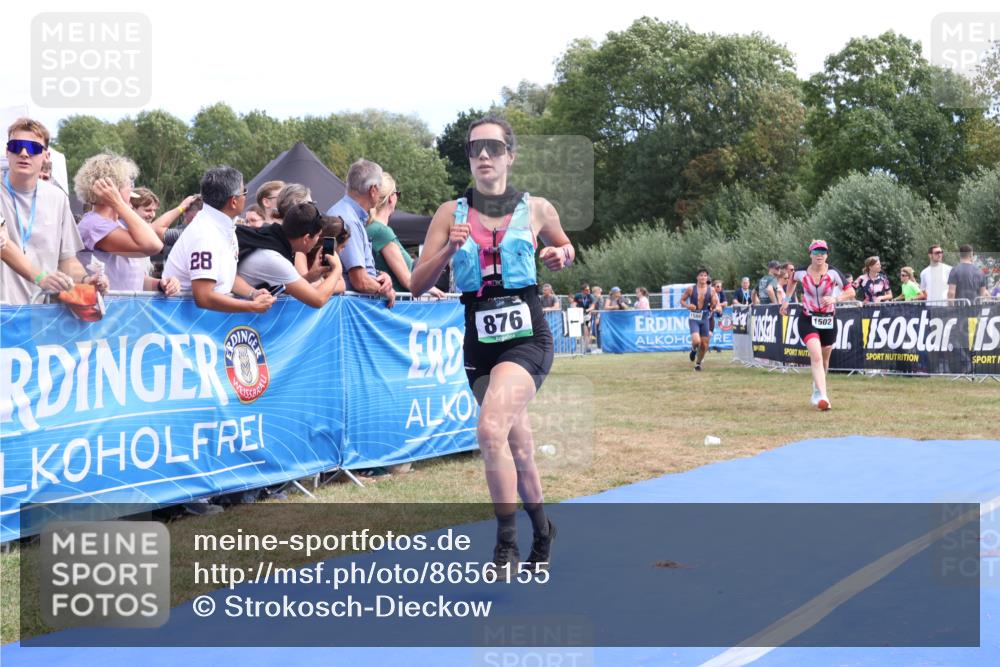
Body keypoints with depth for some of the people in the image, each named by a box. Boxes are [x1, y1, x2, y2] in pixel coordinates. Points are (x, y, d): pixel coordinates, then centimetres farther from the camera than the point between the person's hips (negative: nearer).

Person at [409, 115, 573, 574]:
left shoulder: (537, 209, 3)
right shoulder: (451, 214, 5)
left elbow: (566, 248, 23)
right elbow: (418, 284, 2)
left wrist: (561, 256, -1)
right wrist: (449, 249, -15)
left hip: (527, 336, -3)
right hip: (479, 343, 3)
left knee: (491, 429, -26)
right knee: (517, 446, 12)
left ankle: (507, 545, -16)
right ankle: (541, 531, 37)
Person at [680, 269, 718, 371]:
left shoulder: (711, 290, 0)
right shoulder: (691, 289, -5)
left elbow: (715, 305, 6)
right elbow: (682, 300, 5)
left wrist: (714, 304, -17)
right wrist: (687, 306, -14)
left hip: (705, 318, 3)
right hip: (693, 318, -3)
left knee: (704, 345, 5)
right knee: (696, 341, -23)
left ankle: (698, 363, 29)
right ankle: (693, 349, 13)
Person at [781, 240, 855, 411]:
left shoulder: (833, 273, -10)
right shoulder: (801, 272, -6)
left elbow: (851, 292, -10)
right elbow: (792, 280, 18)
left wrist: (835, 299, -25)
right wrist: (787, 299, 16)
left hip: (829, 320, 2)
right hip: (808, 320, -2)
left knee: (824, 359, 15)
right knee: (816, 355, -21)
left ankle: (817, 387, 41)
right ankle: (822, 396, -30)